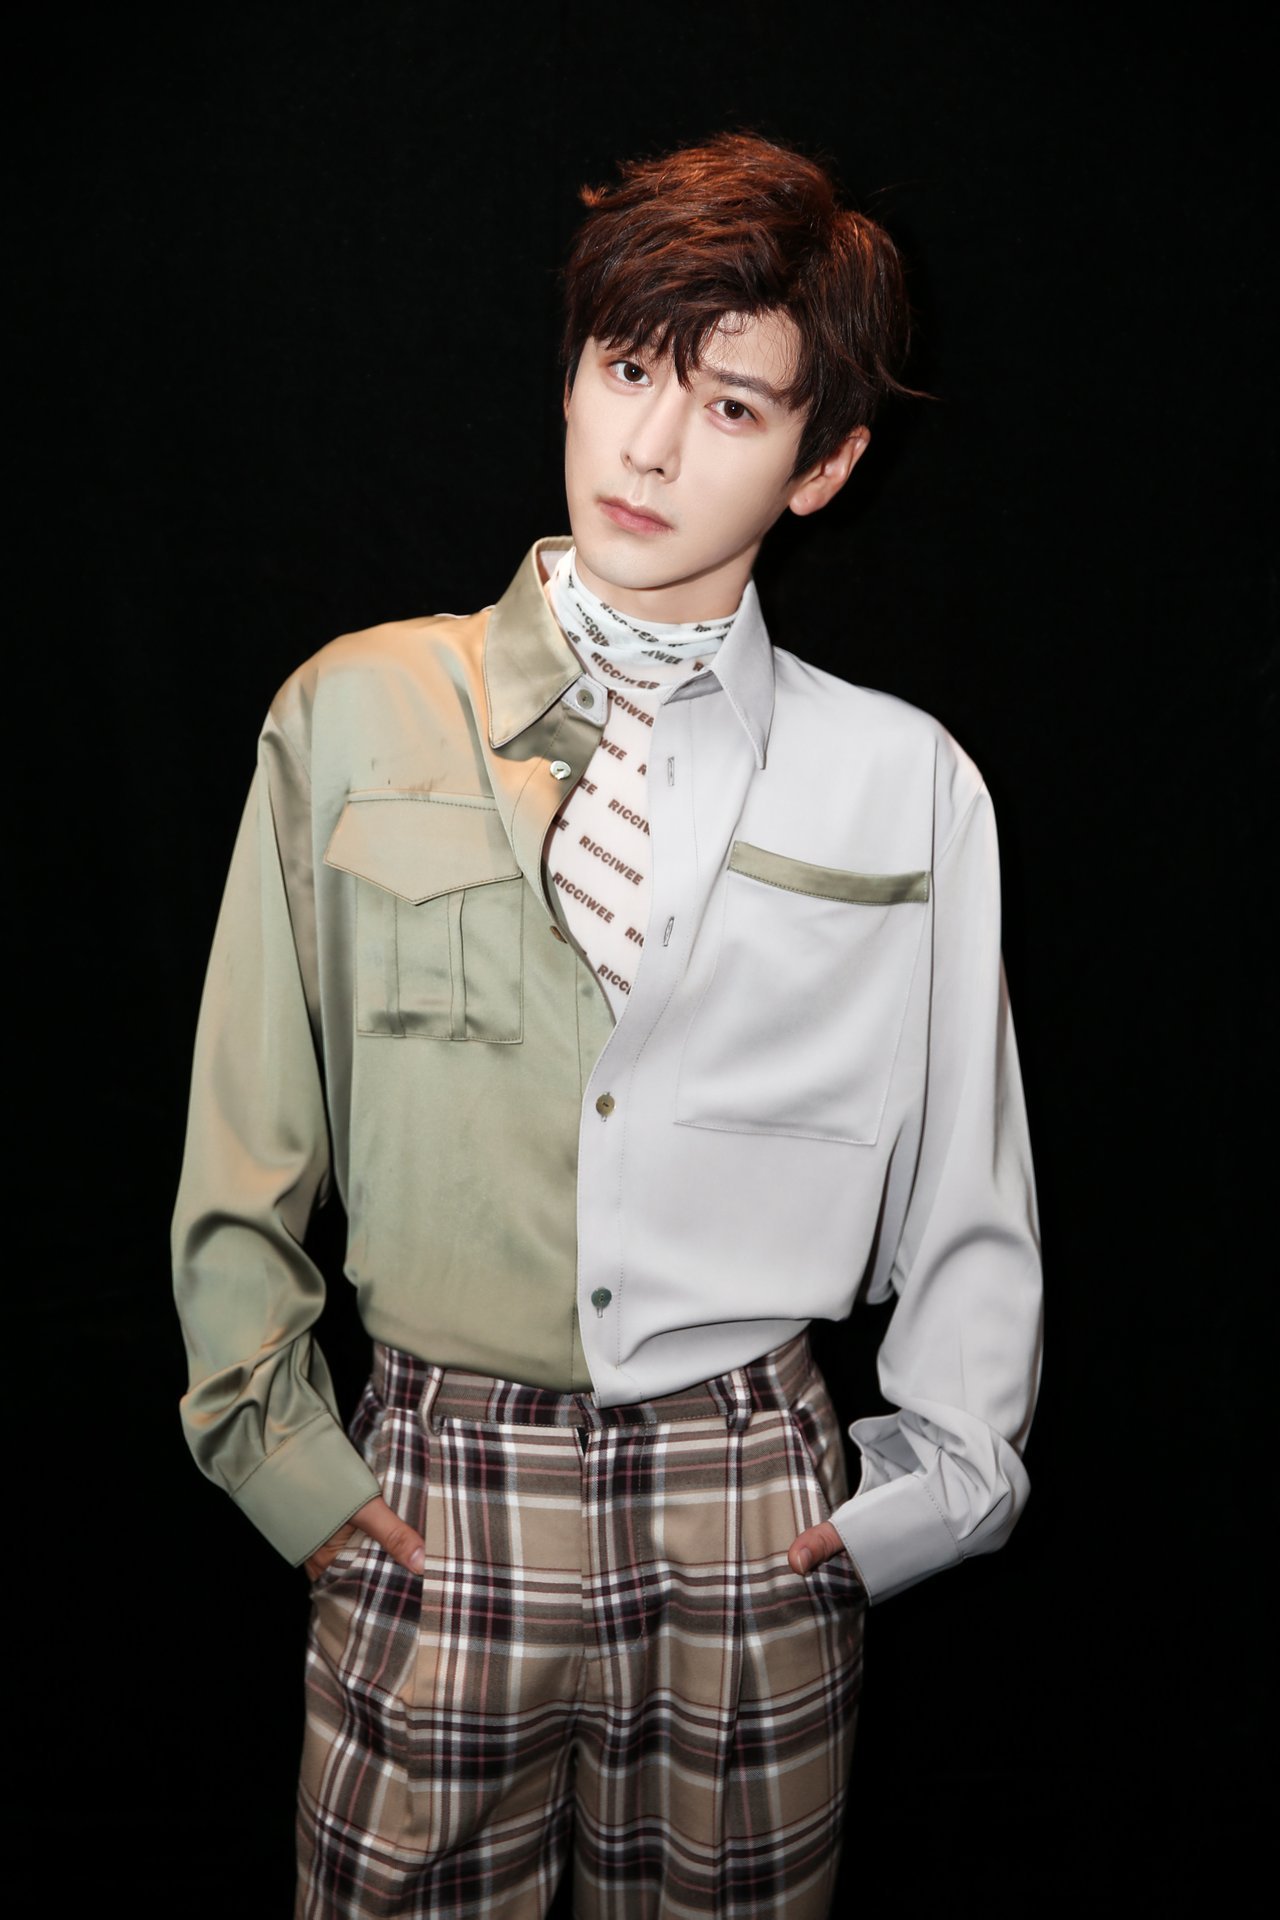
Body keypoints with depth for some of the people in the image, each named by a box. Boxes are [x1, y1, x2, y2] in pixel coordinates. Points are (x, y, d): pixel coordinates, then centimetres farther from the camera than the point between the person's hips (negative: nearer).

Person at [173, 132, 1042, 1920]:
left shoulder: (910, 784, -2)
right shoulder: (354, 715, -2)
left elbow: (972, 1199, 5)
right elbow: (243, 1141, 3)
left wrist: (931, 1486, 1)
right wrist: (279, 1444, 2)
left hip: (752, 1517, 1)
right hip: (433, 1500, 0)